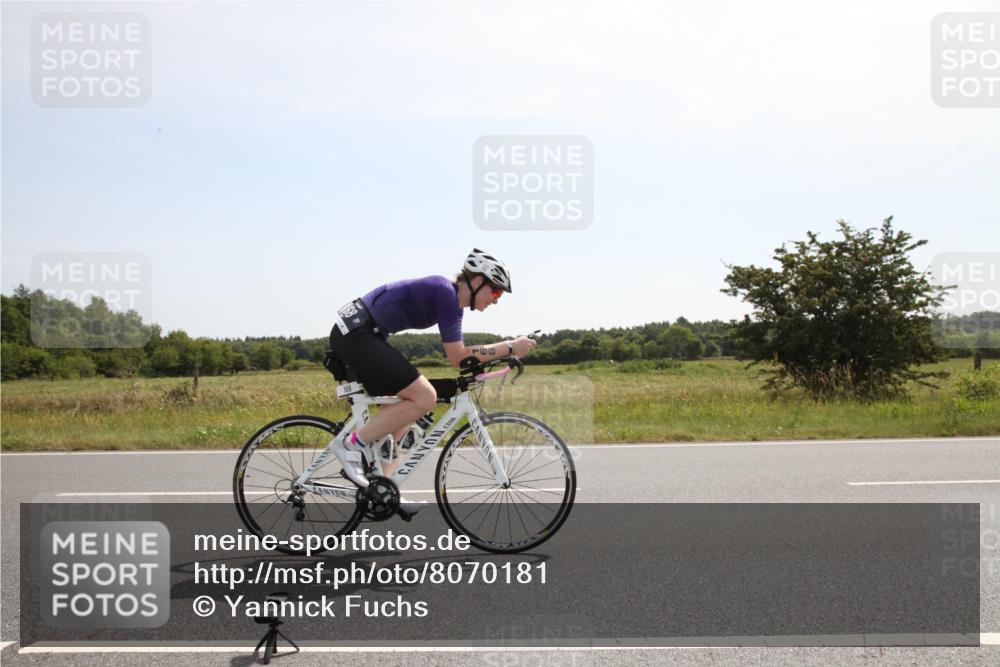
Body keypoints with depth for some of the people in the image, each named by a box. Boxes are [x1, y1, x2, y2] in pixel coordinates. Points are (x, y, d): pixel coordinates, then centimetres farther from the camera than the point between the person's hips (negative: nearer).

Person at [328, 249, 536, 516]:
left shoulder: (452, 298, 14)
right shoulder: (446, 292, -15)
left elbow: (457, 354, 19)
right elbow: (458, 357, -18)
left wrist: (507, 353, 13)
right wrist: (510, 347, -13)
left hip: (351, 333, 11)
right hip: (356, 335, -11)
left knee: (401, 408, 14)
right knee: (424, 398, -13)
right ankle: (351, 443, -7)